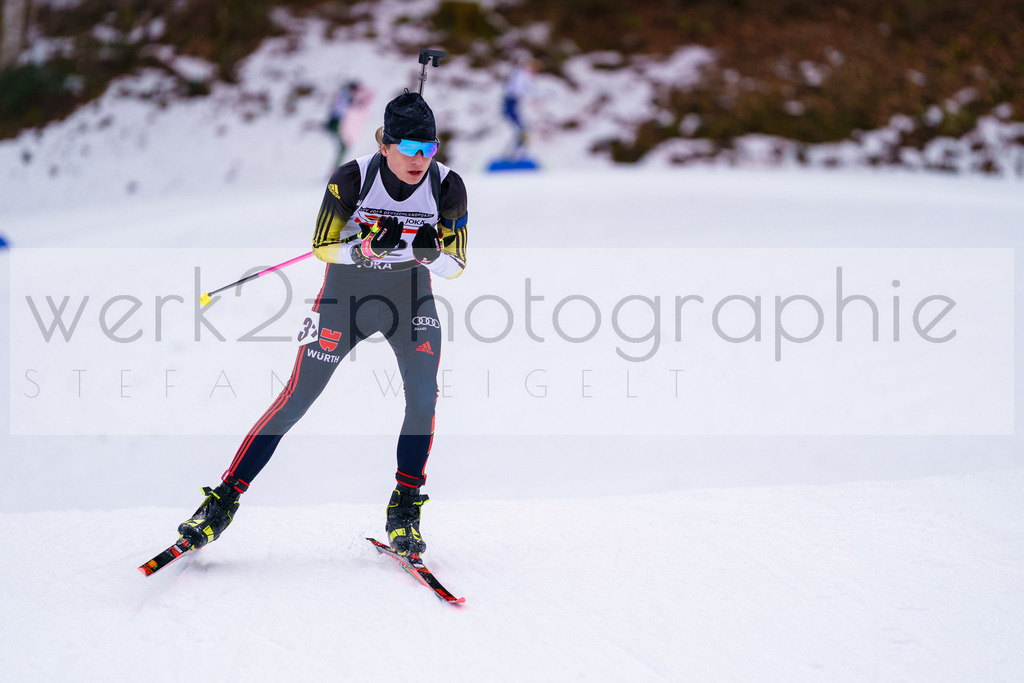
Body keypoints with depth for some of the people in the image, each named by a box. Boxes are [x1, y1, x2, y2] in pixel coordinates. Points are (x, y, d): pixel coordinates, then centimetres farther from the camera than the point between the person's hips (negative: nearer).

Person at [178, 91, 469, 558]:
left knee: (424, 394, -20)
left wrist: (430, 252, -33)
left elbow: (454, 268, -11)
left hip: (409, 294, 2)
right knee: (295, 401, -6)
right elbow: (321, 248, -14)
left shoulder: (447, 186, -18)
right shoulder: (352, 178, -24)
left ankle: (403, 513, -8)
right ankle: (223, 502, 2)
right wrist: (365, 247, -33)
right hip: (345, 292, -1)